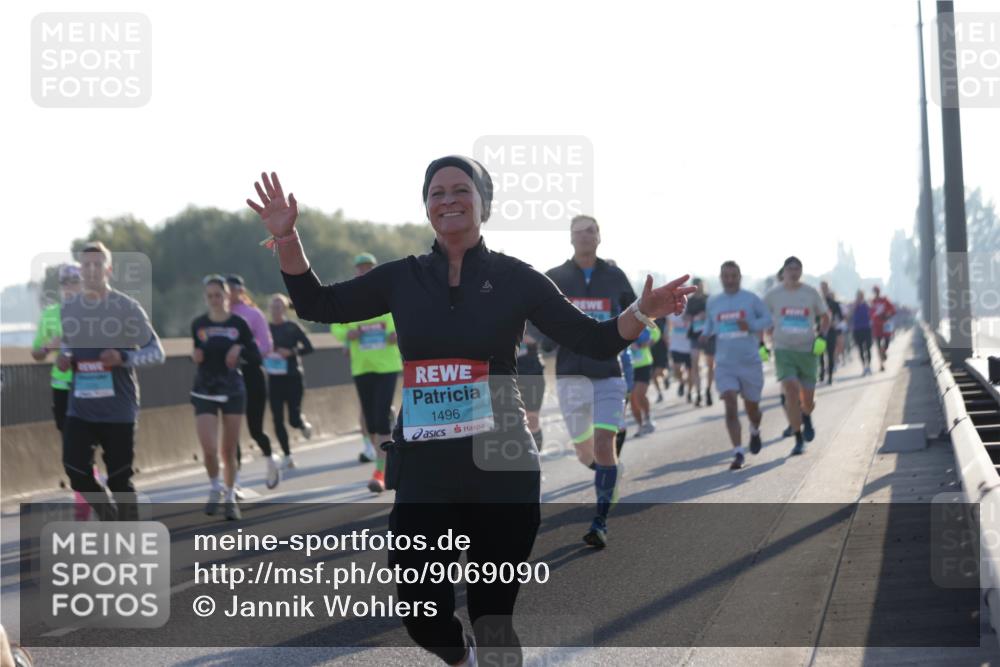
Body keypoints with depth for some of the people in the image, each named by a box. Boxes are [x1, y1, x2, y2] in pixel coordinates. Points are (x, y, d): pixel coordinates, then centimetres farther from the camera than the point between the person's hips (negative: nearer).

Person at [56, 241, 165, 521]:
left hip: (118, 410, -4)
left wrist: (123, 357, -22)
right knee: (75, 471, -5)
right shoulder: (68, 309, 6)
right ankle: (107, 516, 23)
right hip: (80, 407, 4)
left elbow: (156, 351, -4)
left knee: (119, 479, 1)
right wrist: (63, 357, -1)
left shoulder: (127, 307, -7)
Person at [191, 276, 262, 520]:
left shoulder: (238, 323, -2)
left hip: (233, 392, 0)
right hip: (204, 392, 0)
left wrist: (241, 349, -19)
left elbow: (256, 359, 0)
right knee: (209, 449, -12)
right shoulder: (198, 324, 1)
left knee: (229, 450, 5)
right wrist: (195, 356, -8)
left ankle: (230, 497, 23)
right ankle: (215, 489, 15)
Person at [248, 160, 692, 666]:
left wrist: (641, 311, -18)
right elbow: (318, 305, 11)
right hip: (423, 468, 2)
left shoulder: (515, 279, 0)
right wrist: (285, 236, -1)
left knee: (492, 614, 3)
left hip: (501, 466, -2)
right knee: (421, 614, 2)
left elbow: (594, 342, 1)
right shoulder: (403, 278, 7)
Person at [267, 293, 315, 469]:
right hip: (274, 379, 3)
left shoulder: (293, 327, -4)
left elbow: (308, 347, -6)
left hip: (293, 377, -3)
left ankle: (303, 423, 31)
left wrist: (291, 352, -20)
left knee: (294, 419, -7)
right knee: (278, 420, -1)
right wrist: (264, 356, -9)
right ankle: (287, 456, 10)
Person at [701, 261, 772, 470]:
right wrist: (705, 334, 0)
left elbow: (767, 318, 2)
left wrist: (751, 325, -17)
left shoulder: (751, 299, -1)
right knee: (730, 404, -16)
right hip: (725, 364, 1)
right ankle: (738, 453, -18)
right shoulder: (712, 302, 8)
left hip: (750, 362, -1)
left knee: (752, 406, 11)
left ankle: (755, 431, 47)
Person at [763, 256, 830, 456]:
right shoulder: (773, 295, 0)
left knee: (807, 398, 5)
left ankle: (807, 417, 43)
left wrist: (822, 337, -3)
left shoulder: (811, 293, 2)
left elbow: (825, 316, 13)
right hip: (783, 350, -1)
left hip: (807, 350, 1)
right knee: (791, 390, -17)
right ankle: (799, 440, -11)